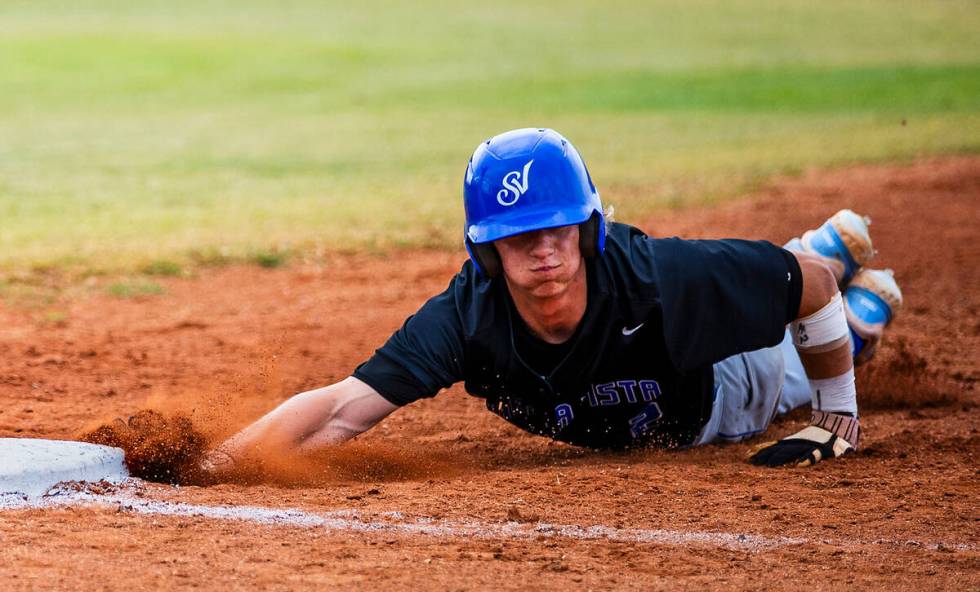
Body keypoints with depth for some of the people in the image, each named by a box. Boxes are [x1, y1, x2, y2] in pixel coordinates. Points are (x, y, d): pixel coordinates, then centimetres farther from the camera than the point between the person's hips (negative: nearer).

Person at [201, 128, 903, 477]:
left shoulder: (658, 277, -49)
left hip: (725, 388, -3)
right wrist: (211, 468, -67)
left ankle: (863, 306, 61)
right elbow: (340, 409, -51)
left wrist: (838, 416, -20)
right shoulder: (469, 318, -44)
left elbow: (808, 283, -34)